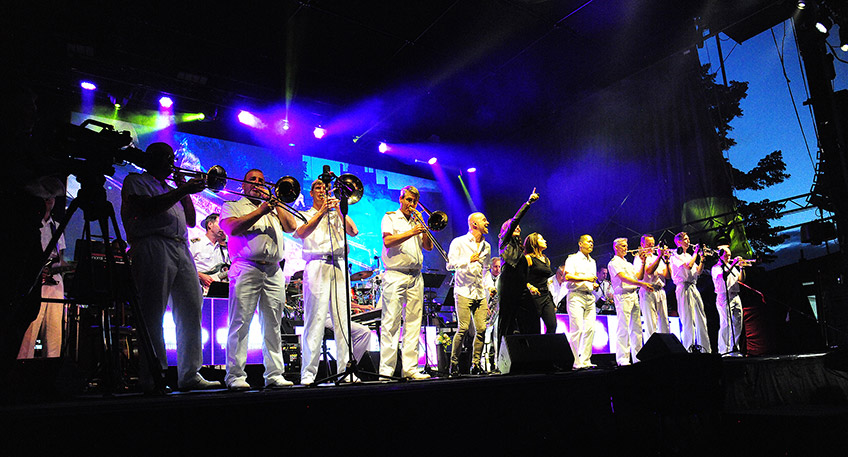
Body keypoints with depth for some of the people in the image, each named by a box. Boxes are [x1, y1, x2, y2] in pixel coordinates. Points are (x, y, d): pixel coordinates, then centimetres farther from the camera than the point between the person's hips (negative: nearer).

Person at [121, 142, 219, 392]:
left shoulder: (170, 188, 31)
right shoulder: (136, 181, 10)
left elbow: (191, 221, 25)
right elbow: (148, 208, -9)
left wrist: (186, 192, 15)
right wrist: (182, 191, -10)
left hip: (181, 249, 7)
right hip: (153, 247, -7)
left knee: (191, 310, -1)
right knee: (153, 315, -8)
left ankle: (190, 375, 1)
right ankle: (151, 378, -5)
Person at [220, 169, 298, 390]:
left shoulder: (274, 208, 28)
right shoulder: (232, 206, 16)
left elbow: (291, 226, 13)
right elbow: (232, 228, -5)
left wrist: (275, 203, 10)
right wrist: (260, 211, -7)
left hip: (273, 272, 4)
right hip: (246, 269, -4)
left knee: (273, 325, 2)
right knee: (240, 323, -8)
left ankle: (274, 375, 4)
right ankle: (235, 376, -4)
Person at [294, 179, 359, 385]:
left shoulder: (337, 215, 23)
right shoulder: (305, 215, 15)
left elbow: (353, 231, 6)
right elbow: (301, 233, -8)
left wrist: (338, 209, 1)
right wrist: (322, 211, -13)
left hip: (339, 267, 3)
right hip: (317, 266, -3)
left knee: (343, 320, -1)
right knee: (315, 321, -9)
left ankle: (345, 371, 1)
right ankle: (308, 374, -6)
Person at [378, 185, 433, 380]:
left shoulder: (417, 221, 21)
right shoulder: (390, 218, 6)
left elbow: (429, 247, 15)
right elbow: (387, 241, -11)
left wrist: (423, 227, 1)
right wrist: (411, 232, -18)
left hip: (415, 276, 6)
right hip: (395, 276, -5)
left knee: (413, 323, 2)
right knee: (391, 323, -8)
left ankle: (410, 368, 5)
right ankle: (386, 370, -6)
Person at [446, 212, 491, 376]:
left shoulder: (486, 246, 17)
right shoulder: (459, 242, 0)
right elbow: (450, 264, -8)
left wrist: (488, 290, 18)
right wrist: (469, 260, -20)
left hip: (480, 293, 5)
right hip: (463, 292, -5)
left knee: (481, 329, -3)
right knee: (463, 328, -12)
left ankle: (476, 364, 8)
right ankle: (454, 363, 2)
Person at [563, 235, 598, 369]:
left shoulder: (592, 262, 23)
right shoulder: (573, 258, 0)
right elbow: (567, 277, -12)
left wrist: (594, 285, 9)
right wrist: (585, 278, -14)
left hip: (589, 297, 7)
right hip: (576, 296, -7)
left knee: (590, 329, -1)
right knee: (577, 329, -11)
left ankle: (585, 361, 4)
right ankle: (577, 363, -8)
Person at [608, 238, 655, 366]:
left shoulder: (628, 263, 24)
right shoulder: (614, 263, -3)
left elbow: (638, 277, 17)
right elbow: (623, 278, -16)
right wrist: (642, 284, -24)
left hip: (634, 295, 8)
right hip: (623, 296, -8)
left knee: (636, 327, 7)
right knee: (623, 328, -10)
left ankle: (637, 358, 11)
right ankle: (622, 359, -10)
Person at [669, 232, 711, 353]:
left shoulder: (689, 256, 22)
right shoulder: (676, 256, -2)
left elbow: (698, 271, 16)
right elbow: (688, 266, -18)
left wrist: (702, 258, 4)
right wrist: (696, 253, -7)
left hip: (693, 287, 8)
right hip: (684, 288, -8)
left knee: (701, 318, 5)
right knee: (688, 320, -10)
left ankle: (705, 348, 9)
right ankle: (688, 349, -7)